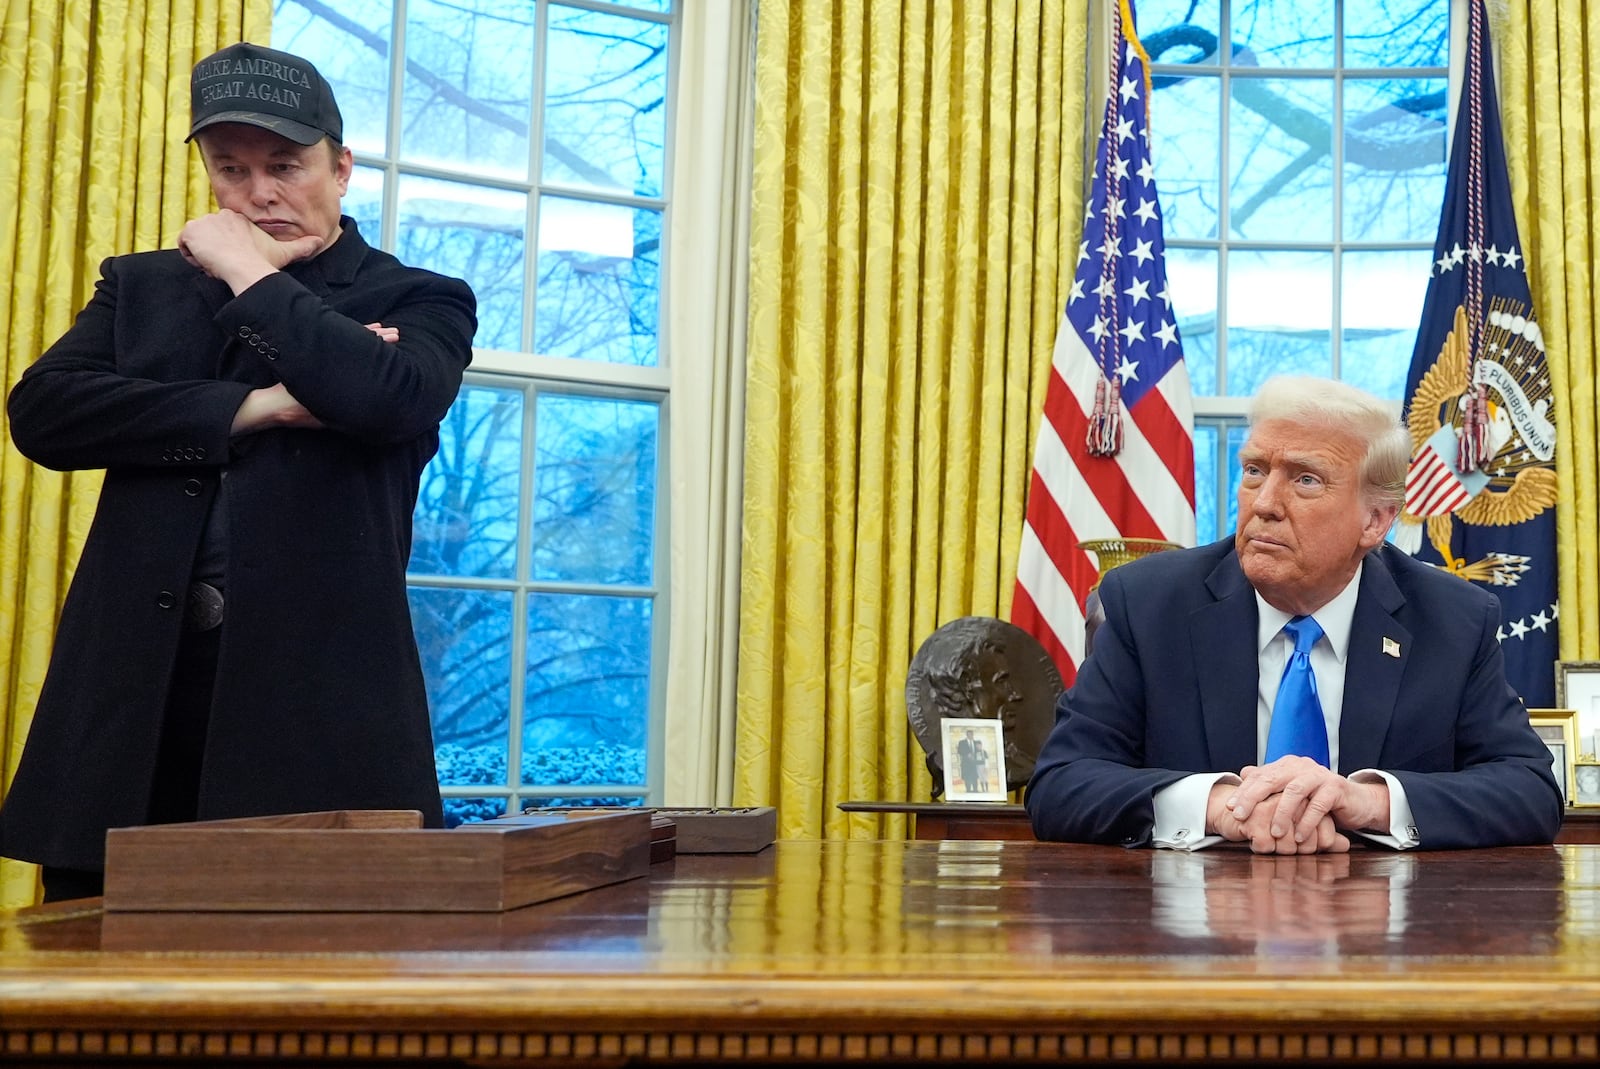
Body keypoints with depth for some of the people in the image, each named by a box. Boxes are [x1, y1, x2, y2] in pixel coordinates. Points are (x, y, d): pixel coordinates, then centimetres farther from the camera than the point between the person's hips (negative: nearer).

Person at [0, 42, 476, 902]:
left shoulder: (416, 301, 8)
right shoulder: (142, 285, 18)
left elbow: (393, 400, -15)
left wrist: (250, 274, -4)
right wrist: (253, 407, -7)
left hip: (317, 703, -3)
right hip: (131, 701, 3)